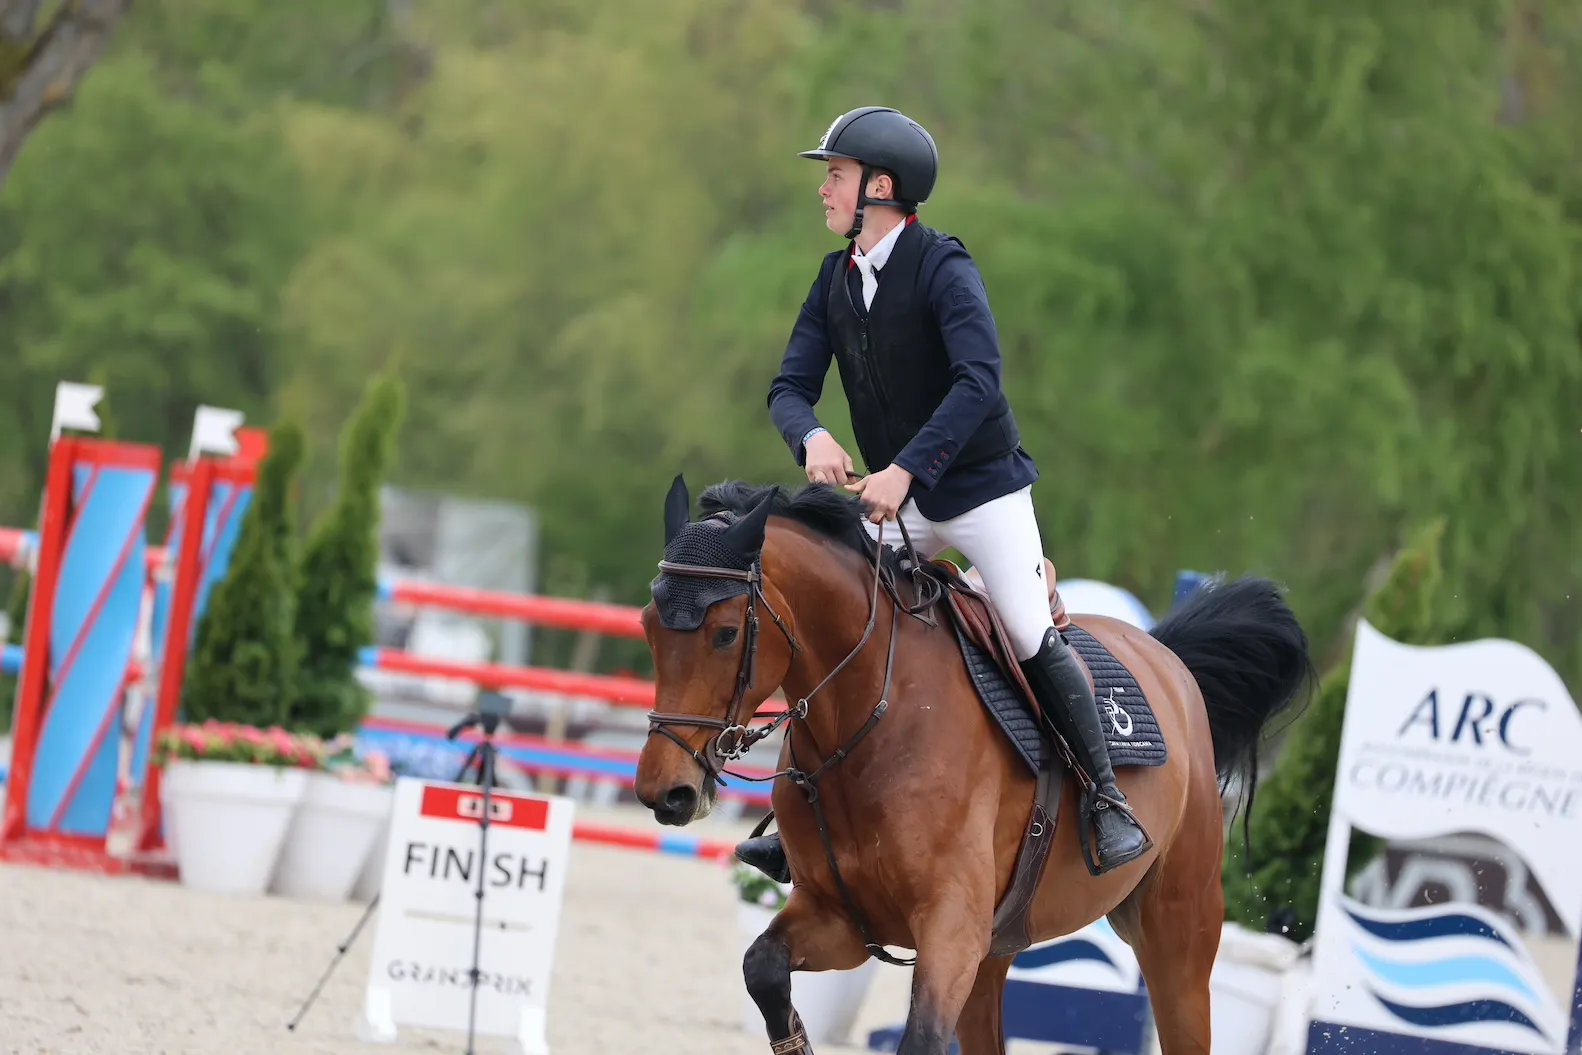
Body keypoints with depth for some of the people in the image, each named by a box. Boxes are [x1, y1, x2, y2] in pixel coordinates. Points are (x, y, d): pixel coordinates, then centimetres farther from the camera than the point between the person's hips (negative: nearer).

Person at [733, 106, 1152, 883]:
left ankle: (1109, 801, 1)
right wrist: (812, 438, -24)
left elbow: (978, 382, -30)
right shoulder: (835, 281, 2)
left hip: (982, 490, -6)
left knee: (1032, 641, -11)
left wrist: (907, 469, -39)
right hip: (893, 501, 6)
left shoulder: (942, 268, -18)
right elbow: (790, 387, 0)